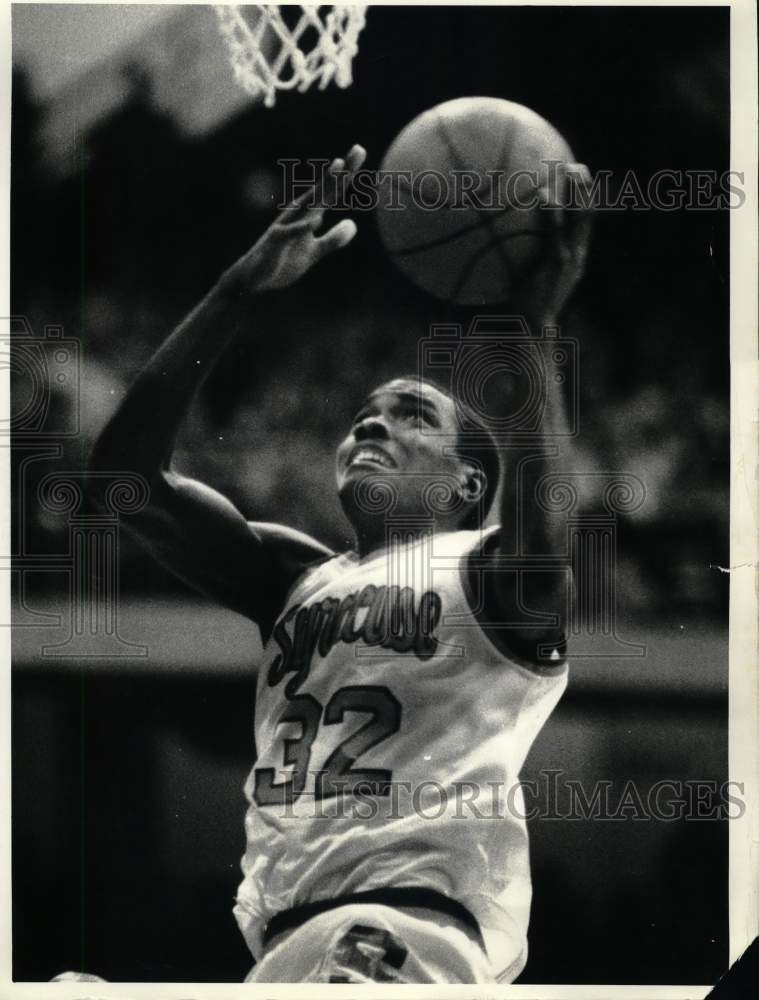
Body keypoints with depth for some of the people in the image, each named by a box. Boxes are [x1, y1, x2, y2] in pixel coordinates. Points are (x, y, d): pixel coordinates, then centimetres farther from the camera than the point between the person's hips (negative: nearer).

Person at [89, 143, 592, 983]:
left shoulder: (488, 572, 7)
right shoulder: (296, 576, 23)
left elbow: (538, 533, -20)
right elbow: (125, 471, 11)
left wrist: (532, 332, -25)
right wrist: (239, 295, 3)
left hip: (407, 925, -7)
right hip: (281, 935, 7)